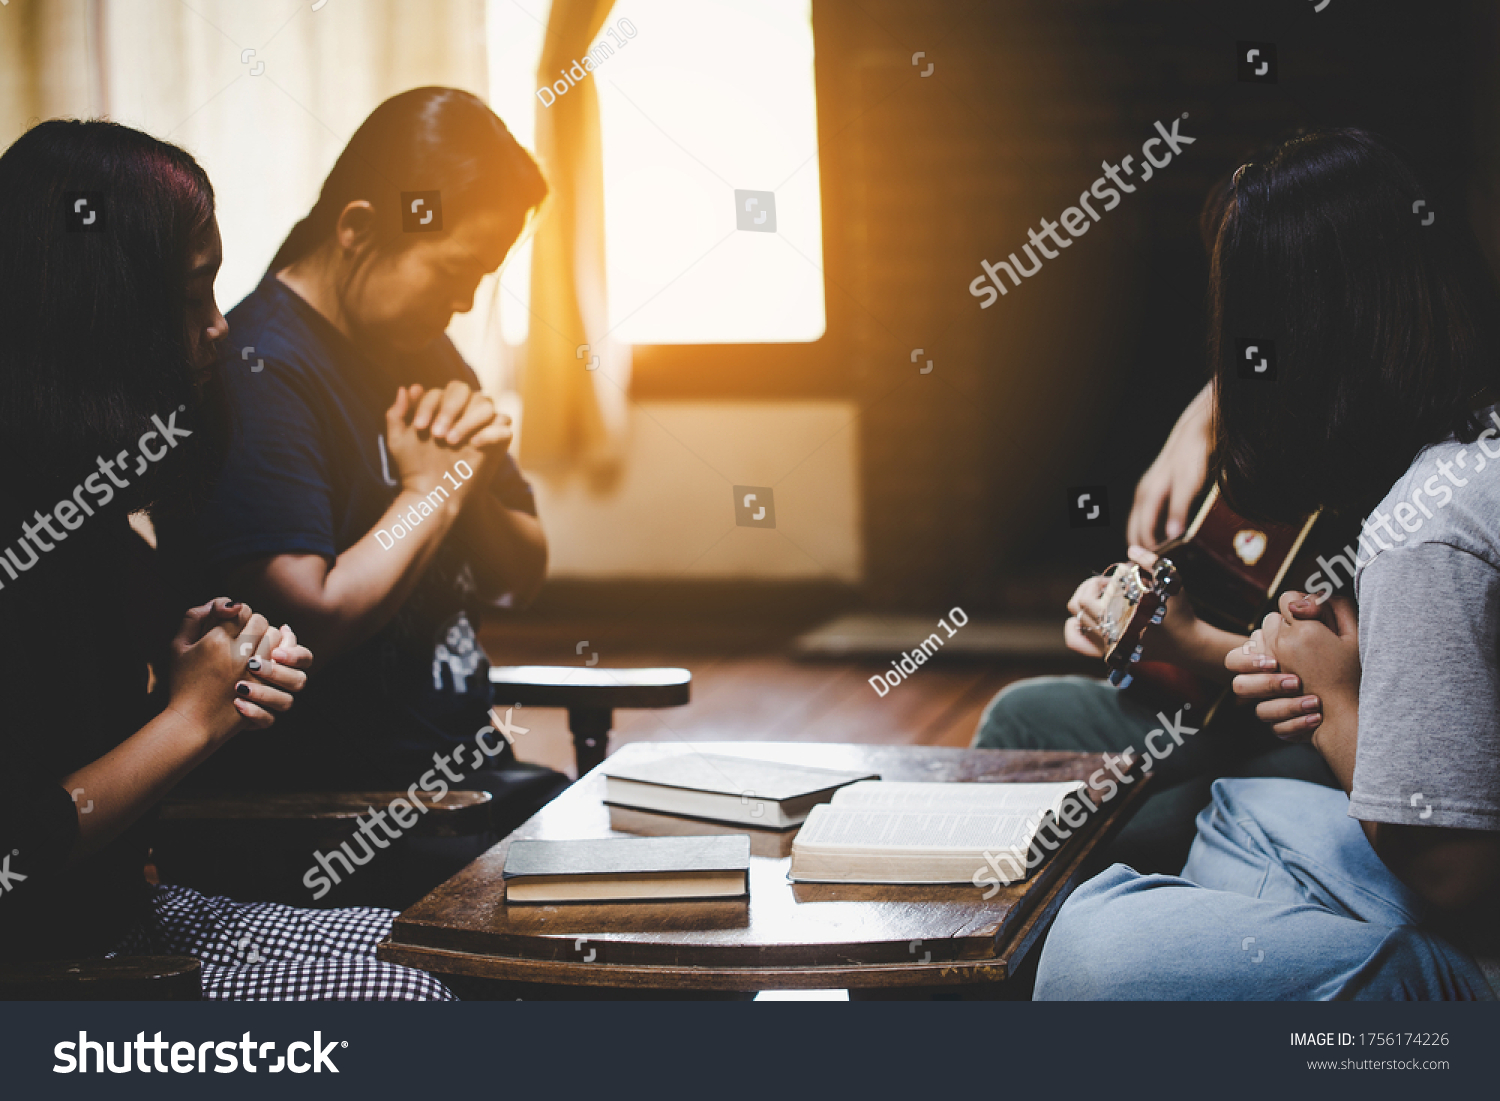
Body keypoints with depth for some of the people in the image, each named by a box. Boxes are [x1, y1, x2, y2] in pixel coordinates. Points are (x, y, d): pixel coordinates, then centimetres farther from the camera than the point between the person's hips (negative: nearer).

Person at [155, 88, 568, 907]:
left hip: (463, 776, 9)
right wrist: (434, 487, -10)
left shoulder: (421, 355, 15)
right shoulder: (257, 374, -15)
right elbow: (316, 620, -25)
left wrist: (477, 476, -3)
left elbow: (519, 578, 18)